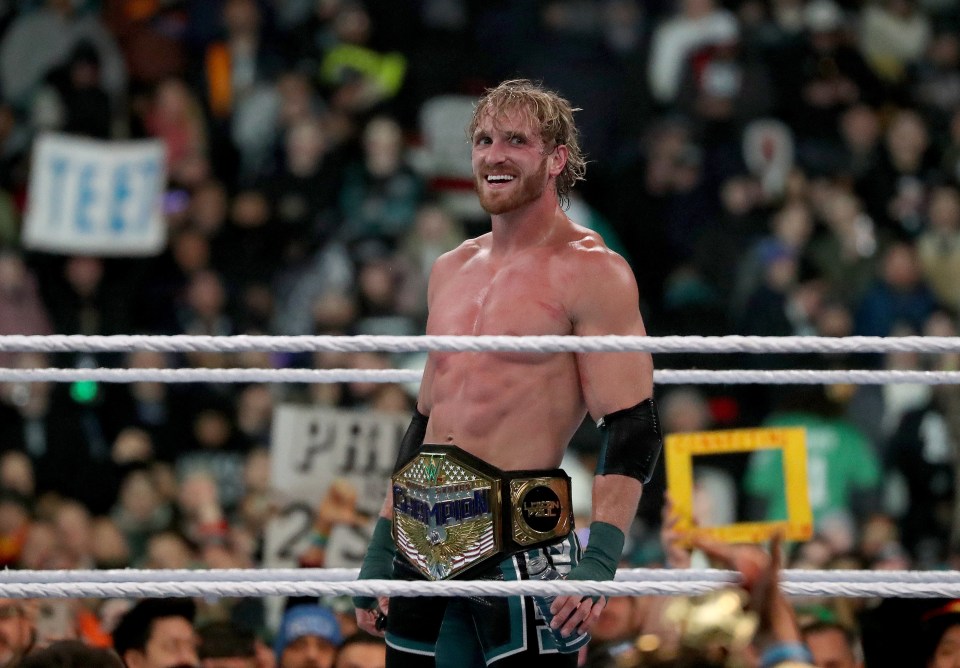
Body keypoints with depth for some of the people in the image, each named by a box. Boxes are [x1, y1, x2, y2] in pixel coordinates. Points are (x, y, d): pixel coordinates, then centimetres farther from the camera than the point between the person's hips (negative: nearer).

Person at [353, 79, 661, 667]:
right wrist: (383, 544, 18)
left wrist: (600, 559, -22)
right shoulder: (451, 270, 17)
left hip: (519, 540, -7)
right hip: (423, 545, 7)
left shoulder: (589, 272, -5)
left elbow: (634, 429, -11)